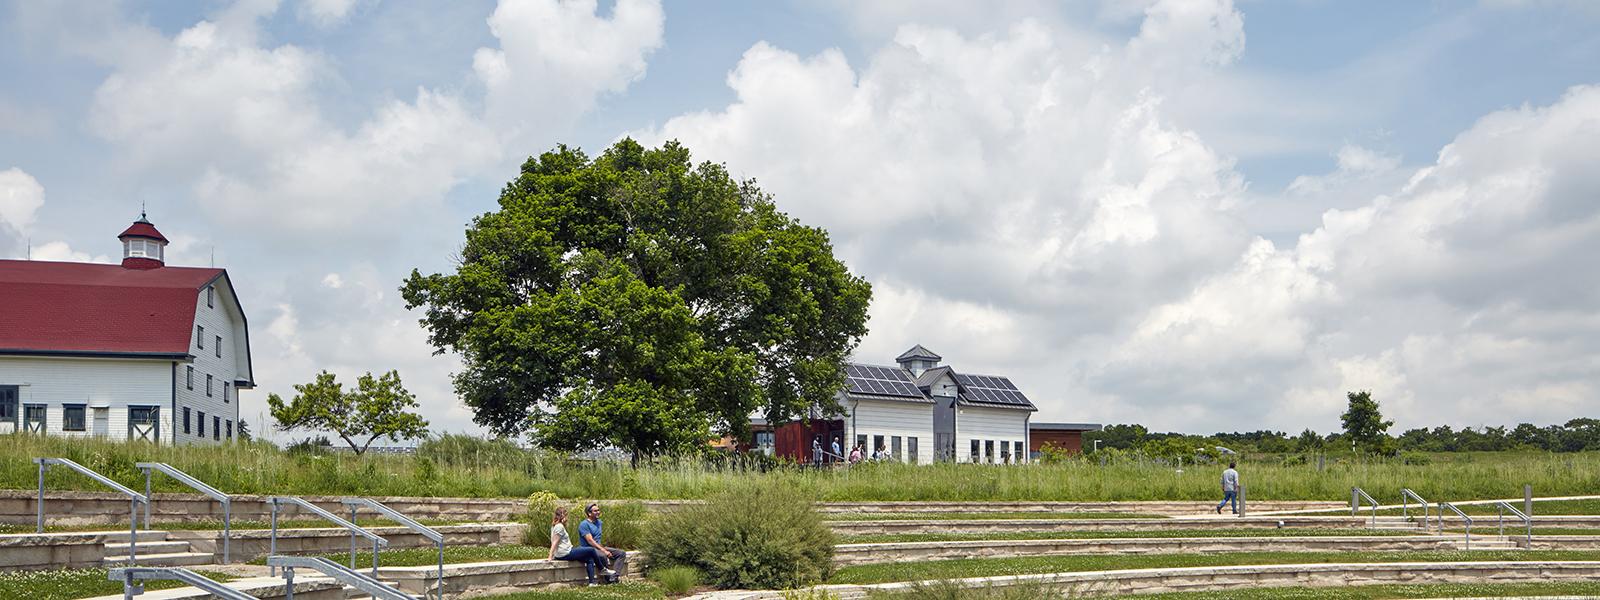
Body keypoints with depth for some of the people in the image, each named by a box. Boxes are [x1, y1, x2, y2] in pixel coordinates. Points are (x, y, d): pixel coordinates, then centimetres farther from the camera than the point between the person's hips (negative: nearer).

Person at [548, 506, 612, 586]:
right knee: (591, 550, -4)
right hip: (565, 554, -11)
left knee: (590, 559, 9)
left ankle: (592, 582, 2)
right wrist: (550, 557, -22)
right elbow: (554, 543, -19)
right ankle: (603, 569, 15)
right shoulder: (559, 527, -15)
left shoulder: (555, 526, 16)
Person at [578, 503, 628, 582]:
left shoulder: (599, 522, 17)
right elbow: (590, 541, -19)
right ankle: (608, 577, -25)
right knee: (603, 556, -40)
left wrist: (604, 548, 9)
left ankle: (614, 577, -22)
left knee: (622, 554, -8)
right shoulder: (584, 524, -11)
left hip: (599, 547, 9)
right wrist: (604, 551, -24)